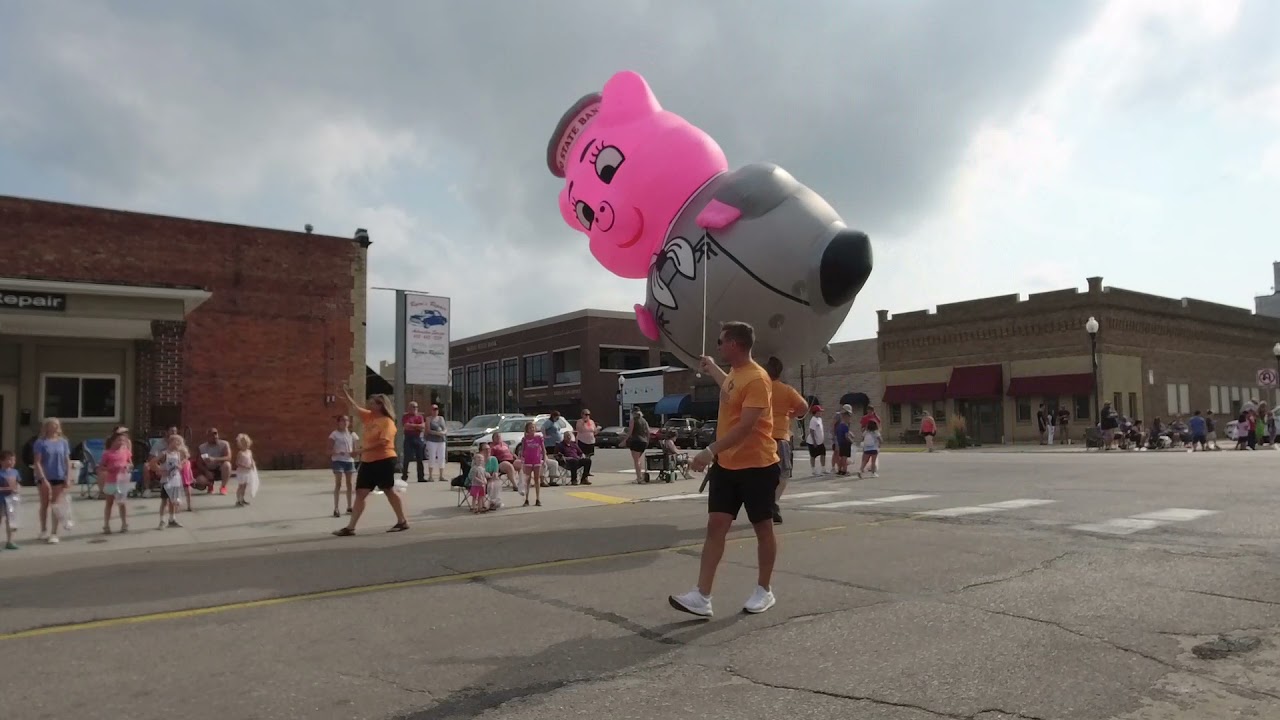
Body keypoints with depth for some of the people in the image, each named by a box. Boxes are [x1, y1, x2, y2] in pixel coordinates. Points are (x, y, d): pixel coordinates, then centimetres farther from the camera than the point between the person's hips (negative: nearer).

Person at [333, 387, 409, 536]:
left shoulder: (387, 421, -12)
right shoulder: (369, 417, 13)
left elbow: (383, 441, -23)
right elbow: (355, 408, 15)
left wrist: (365, 448, -21)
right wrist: (346, 395, 4)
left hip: (384, 461, -8)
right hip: (367, 461, 8)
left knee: (389, 491, 1)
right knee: (361, 492, 4)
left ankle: (402, 522, 14)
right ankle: (350, 527, 5)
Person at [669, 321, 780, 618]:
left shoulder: (757, 378, -19)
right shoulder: (734, 373, 11)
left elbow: (746, 425, -28)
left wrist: (711, 450, -32)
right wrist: (712, 369, 43)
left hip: (757, 466, -8)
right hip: (726, 465, 9)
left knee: (762, 528, 8)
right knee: (716, 525, 0)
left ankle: (764, 591, 24)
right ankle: (702, 597, -2)